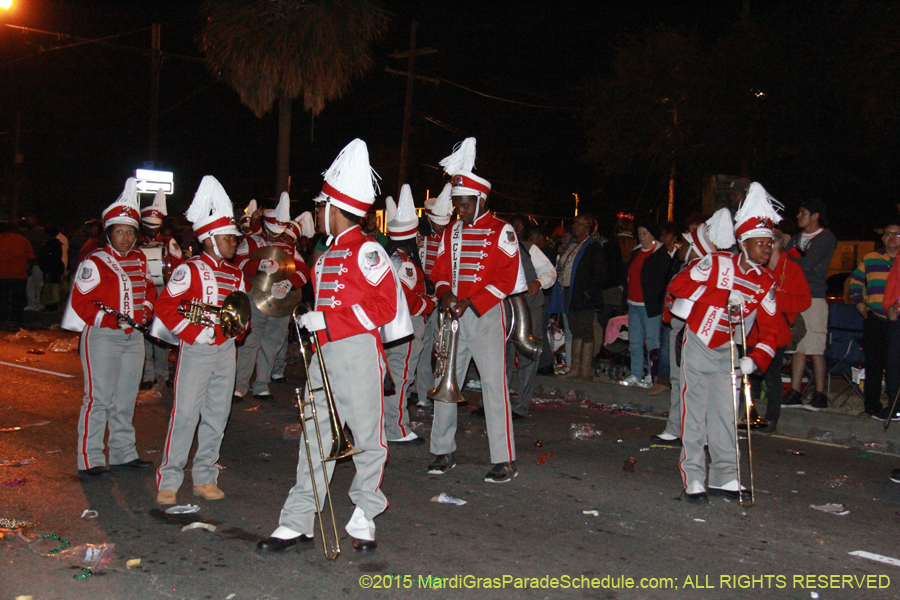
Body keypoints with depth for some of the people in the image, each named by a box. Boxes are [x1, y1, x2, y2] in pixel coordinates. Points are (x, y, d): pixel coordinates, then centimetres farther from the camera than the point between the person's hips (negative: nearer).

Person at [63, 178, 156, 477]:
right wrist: (111, 319, -19)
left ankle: (123, 452, 24)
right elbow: (80, 303, -11)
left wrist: (146, 310, 3)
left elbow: (148, 289, 22)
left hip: (134, 337, 7)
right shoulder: (94, 263, -9)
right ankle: (90, 460, 2)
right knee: (99, 397, -6)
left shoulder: (139, 259, 11)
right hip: (102, 337, -6)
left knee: (126, 398, 13)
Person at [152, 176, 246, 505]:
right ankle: (168, 482, 3)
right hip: (196, 351, -6)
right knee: (185, 414, -6)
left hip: (225, 351, 6)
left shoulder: (236, 274, 13)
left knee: (217, 416, 9)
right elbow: (165, 306, -11)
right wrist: (196, 333, -15)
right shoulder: (191, 269, -7)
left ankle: (204, 478, 19)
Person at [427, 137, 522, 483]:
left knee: (494, 385, -6)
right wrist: (445, 295, -8)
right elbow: (441, 271, 15)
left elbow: (507, 278, -10)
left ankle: (505, 461, 0)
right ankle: (444, 452, 20)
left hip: (487, 315, -6)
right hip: (454, 315, 6)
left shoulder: (500, 231, -5)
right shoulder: (452, 232, 13)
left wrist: (471, 302, -18)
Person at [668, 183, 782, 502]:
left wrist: (754, 359, -21)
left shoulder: (766, 283, -2)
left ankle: (724, 478, 19)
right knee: (694, 413, -4)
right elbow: (678, 284, -20)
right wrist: (724, 296, -25)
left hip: (729, 352, 4)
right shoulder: (717, 263, -14)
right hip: (699, 345, -4)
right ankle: (693, 480, 5)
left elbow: (770, 329, -4)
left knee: (726, 415, 7)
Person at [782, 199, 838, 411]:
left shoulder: (826, 238, -2)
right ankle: (794, 394, 7)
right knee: (798, 347, 5)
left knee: (815, 349, -6)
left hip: (814, 298, -6)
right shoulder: (796, 238, 20)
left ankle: (820, 396, 0)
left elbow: (807, 265, -13)